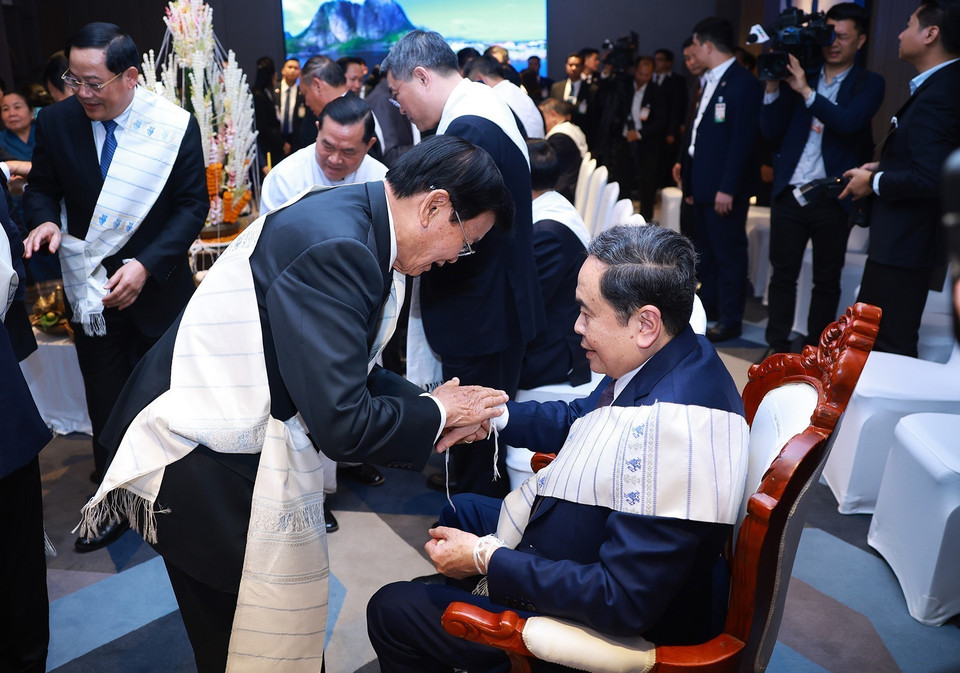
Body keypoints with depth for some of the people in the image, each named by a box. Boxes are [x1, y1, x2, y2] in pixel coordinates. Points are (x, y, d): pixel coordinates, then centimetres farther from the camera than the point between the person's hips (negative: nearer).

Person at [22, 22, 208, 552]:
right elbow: (41, 187, 8)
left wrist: (147, 265, -20)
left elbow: (192, 205, -9)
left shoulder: (174, 125, -11)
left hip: (157, 285, -2)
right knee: (105, 403, 11)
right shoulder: (55, 121, -5)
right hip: (92, 289, 2)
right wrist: (45, 220, -17)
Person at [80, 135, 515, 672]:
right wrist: (436, 413, -9)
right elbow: (342, 425, -25)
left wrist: (428, 406, 4)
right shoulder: (335, 248, -28)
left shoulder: (350, 217, 3)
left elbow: (346, 369, 12)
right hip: (208, 462, -9)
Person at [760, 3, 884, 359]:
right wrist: (773, 85, -7)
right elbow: (770, 130, 5)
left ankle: (816, 349, 19)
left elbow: (848, 122, -16)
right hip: (789, 194, 2)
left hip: (831, 198, -1)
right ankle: (777, 345, 16)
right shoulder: (799, 74, 9)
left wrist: (806, 90, -20)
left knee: (827, 280, 7)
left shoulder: (868, 83, 3)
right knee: (782, 274, 5)